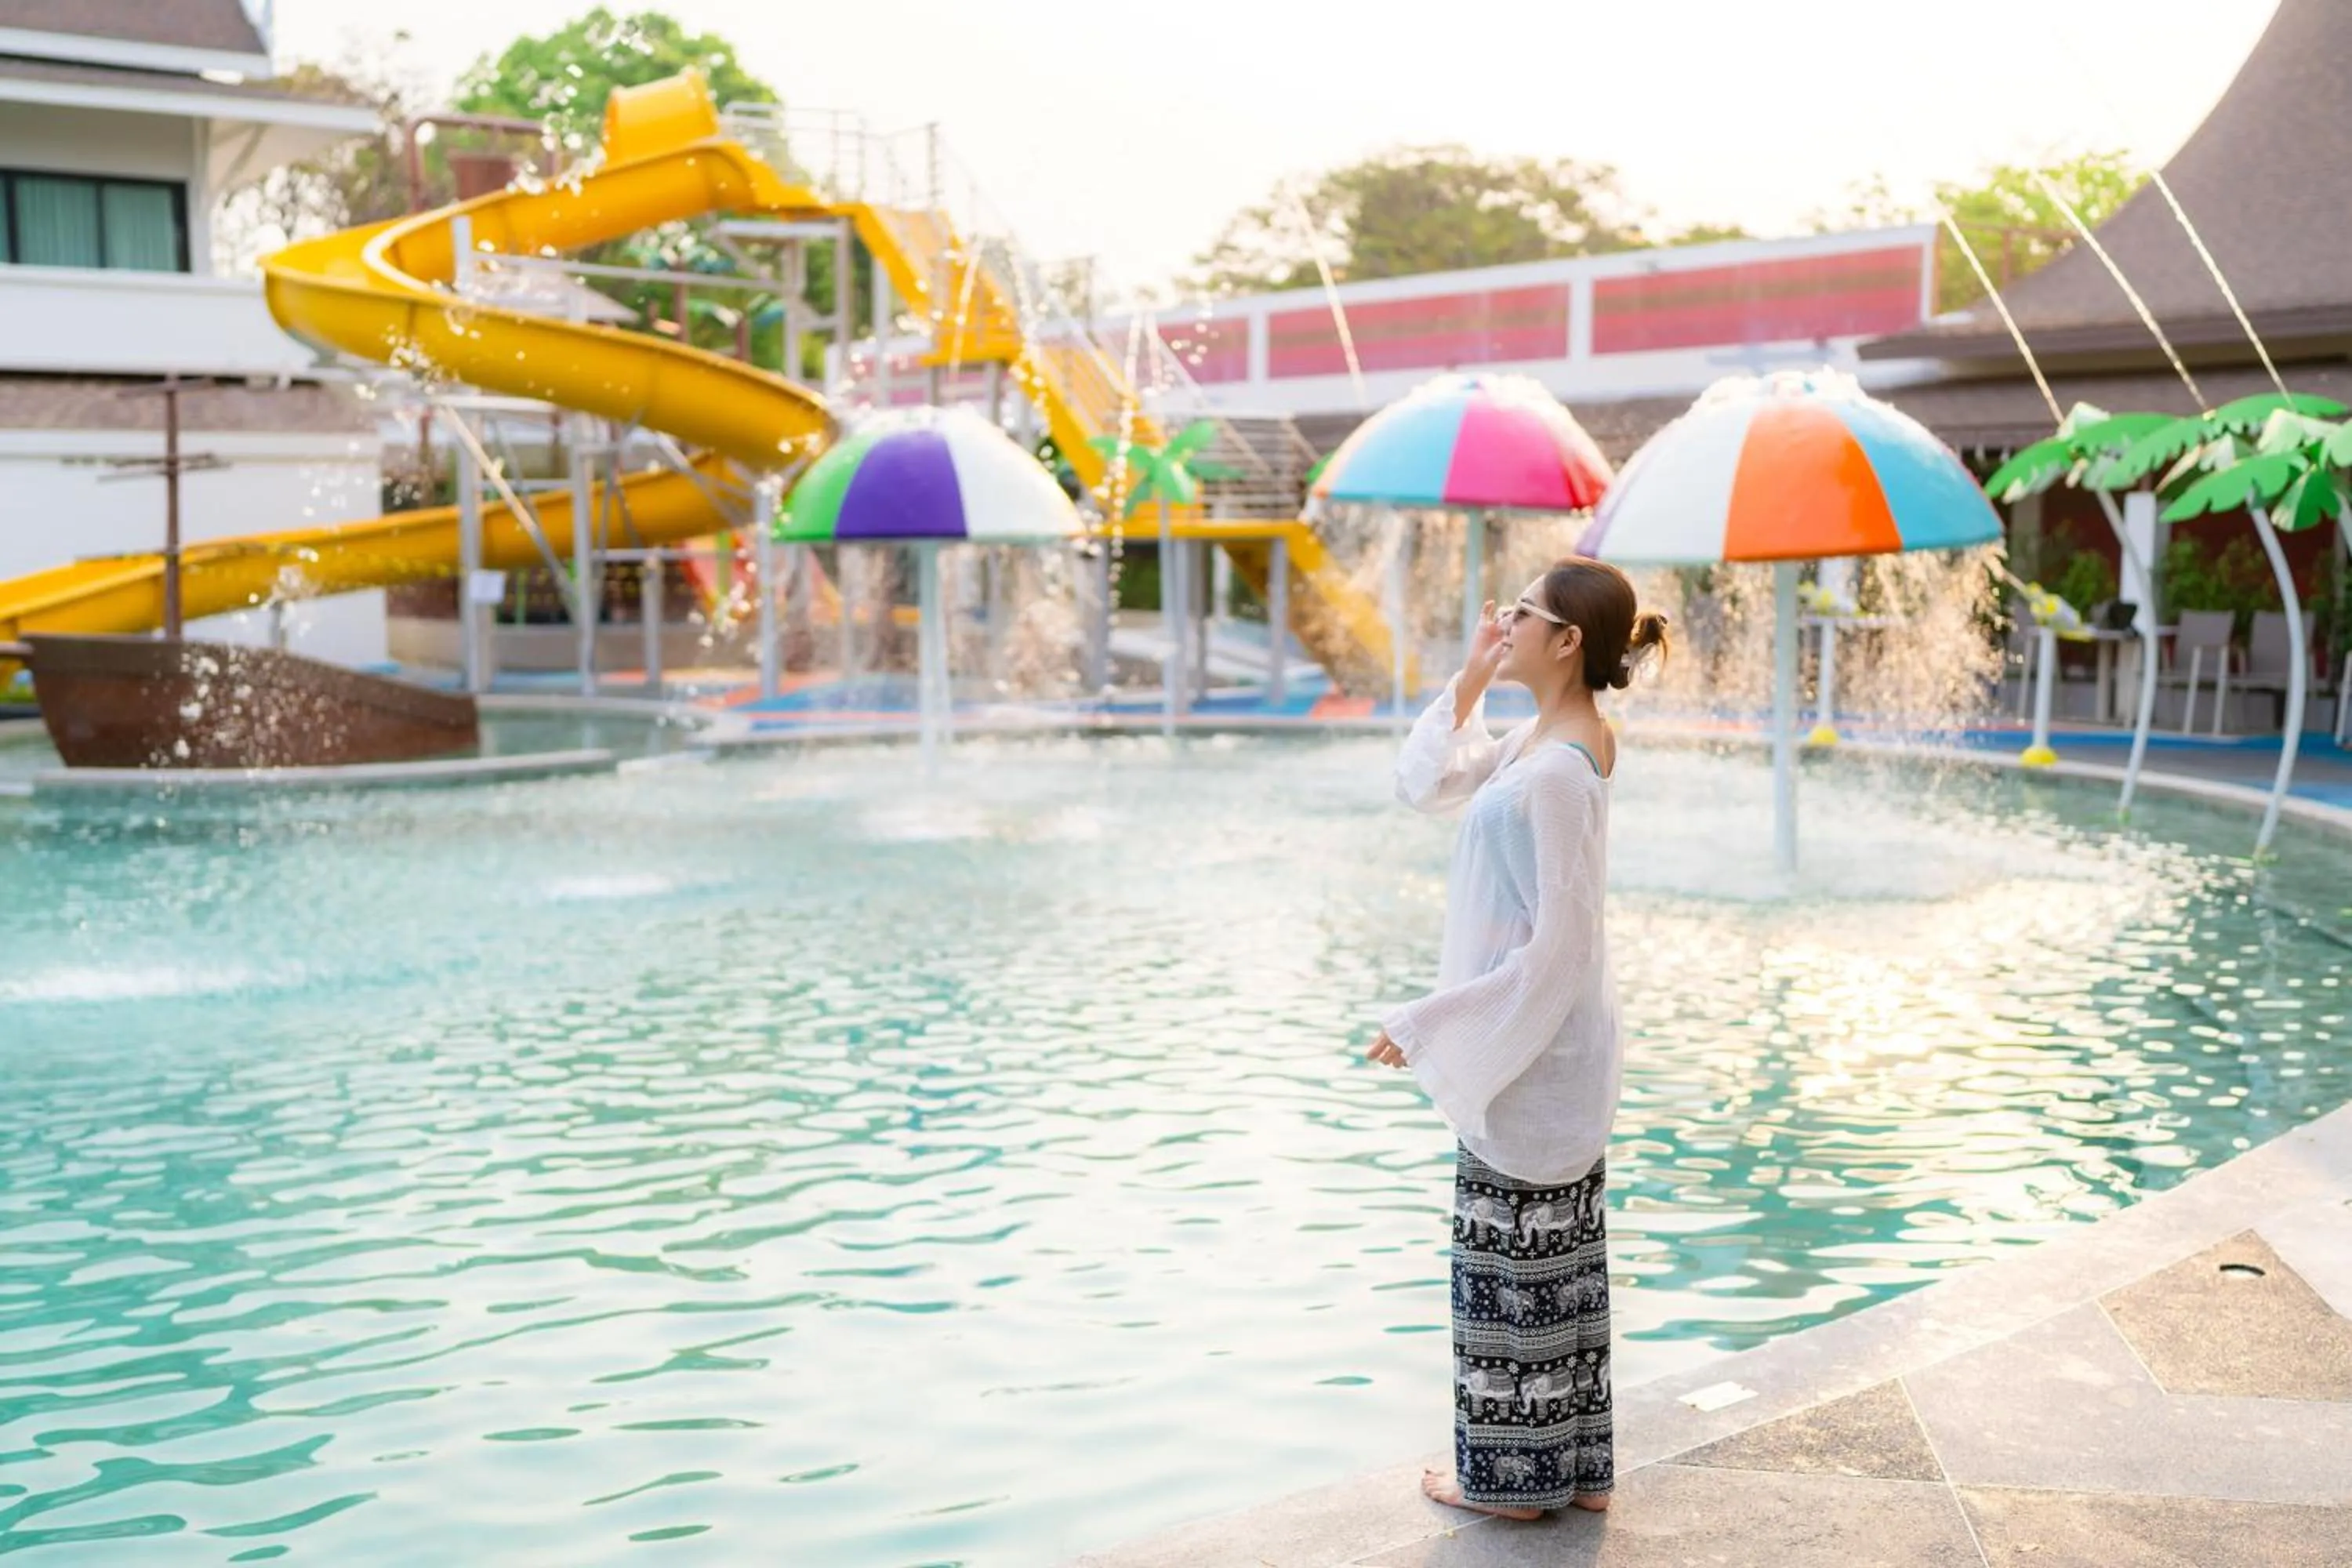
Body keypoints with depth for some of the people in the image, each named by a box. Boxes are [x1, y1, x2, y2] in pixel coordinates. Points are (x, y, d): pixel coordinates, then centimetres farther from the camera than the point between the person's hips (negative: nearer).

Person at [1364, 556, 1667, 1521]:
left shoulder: (1557, 770, -23)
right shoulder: (1540, 741, 5)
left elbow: (1556, 945, -25)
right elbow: (1426, 785, 17)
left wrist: (1427, 1025, -21)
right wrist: (1469, 680, 5)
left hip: (1527, 1049, -9)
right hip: (1543, 1045, 10)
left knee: (1512, 1263, 5)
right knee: (1555, 1261, 18)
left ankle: (1512, 1476, 21)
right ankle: (1576, 1466, 30)